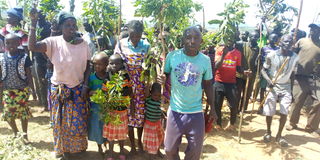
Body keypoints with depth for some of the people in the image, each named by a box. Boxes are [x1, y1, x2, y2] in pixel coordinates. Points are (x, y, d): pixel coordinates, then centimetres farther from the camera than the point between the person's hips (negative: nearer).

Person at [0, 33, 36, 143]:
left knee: (23, 113, 4)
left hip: (22, 90, -3)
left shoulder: (24, 57, -7)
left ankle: (24, 135, 22)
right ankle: (15, 133, 31)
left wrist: (33, 90, -6)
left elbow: (29, 75, -4)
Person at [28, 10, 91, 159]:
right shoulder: (54, 42, -11)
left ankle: (78, 147, 36)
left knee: (78, 122, 10)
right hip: (59, 89, 0)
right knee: (61, 122, 14)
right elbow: (32, 47, -26)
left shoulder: (83, 44, -6)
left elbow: (88, 67, 1)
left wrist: (85, 86, -6)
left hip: (78, 89, 1)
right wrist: (33, 23, -28)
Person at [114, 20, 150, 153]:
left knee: (141, 114, 10)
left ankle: (140, 141, 36)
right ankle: (132, 145, 26)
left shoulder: (146, 46, -3)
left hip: (141, 86, 0)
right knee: (128, 114, 7)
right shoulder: (121, 44, -3)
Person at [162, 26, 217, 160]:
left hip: (196, 112, 1)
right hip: (175, 110, 0)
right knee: (170, 149, 16)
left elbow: (208, 85, 5)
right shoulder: (172, 56, -9)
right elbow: (165, 75, 3)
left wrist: (212, 108, 7)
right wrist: (162, 79, -21)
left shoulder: (205, 60, -5)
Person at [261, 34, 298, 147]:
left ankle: (279, 135, 15)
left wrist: (292, 92, 8)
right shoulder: (271, 55, -10)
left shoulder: (294, 57, -1)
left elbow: (292, 74, 7)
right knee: (269, 111, -2)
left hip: (286, 87, 2)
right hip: (273, 86, -2)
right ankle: (268, 132, 23)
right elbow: (263, 70, -5)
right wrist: (269, 80, -24)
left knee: (284, 112, -4)